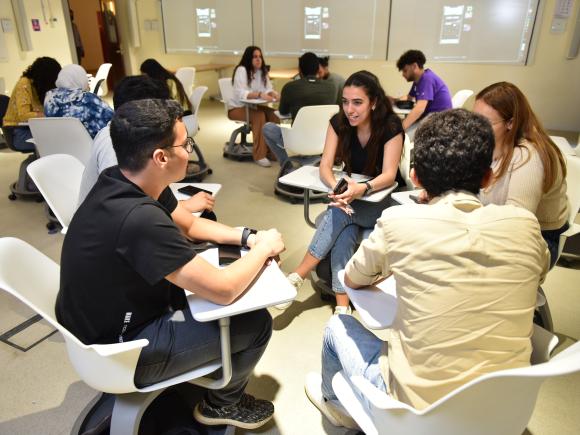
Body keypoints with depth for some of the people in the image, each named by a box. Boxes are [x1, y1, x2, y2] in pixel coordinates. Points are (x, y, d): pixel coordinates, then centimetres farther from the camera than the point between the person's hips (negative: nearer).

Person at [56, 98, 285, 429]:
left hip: (111, 319, 9)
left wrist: (247, 237, -3)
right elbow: (223, 291, -31)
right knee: (256, 323, -4)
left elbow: (189, 225, 9)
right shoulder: (140, 219, -37)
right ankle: (224, 404, 24)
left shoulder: (125, 182, -7)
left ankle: (217, 366, 35)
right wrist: (263, 248, -13)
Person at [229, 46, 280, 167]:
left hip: (253, 107, 6)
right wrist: (259, 94, -42)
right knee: (260, 116, -33)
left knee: (274, 115, -21)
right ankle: (259, 155, -29)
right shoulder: (241, 70, -15)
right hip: (237, 108, -6)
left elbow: (268, 89, -2)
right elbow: (241, 93, -28)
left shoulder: (262, 71, 7)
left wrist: (273, 94, -26)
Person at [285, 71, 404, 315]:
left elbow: (389, 175, -27)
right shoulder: (339, 123, -10)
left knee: (339, 213, -31)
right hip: (352, 192, 3)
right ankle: (342, 305, -30)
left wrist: (362, 189, -49)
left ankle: (296, 278, -26)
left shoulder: (391, 127, -20)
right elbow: (325, 165, -18)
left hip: (385, 199, -3)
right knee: (345, 228, -30)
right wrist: (337, 187, -42)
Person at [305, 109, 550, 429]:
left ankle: (335, 402, 48)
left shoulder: (399, 222, -18)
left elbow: (351, 280, 1)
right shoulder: (525, 226, -8)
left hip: (419, 408, -4)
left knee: (338, 326, 20)